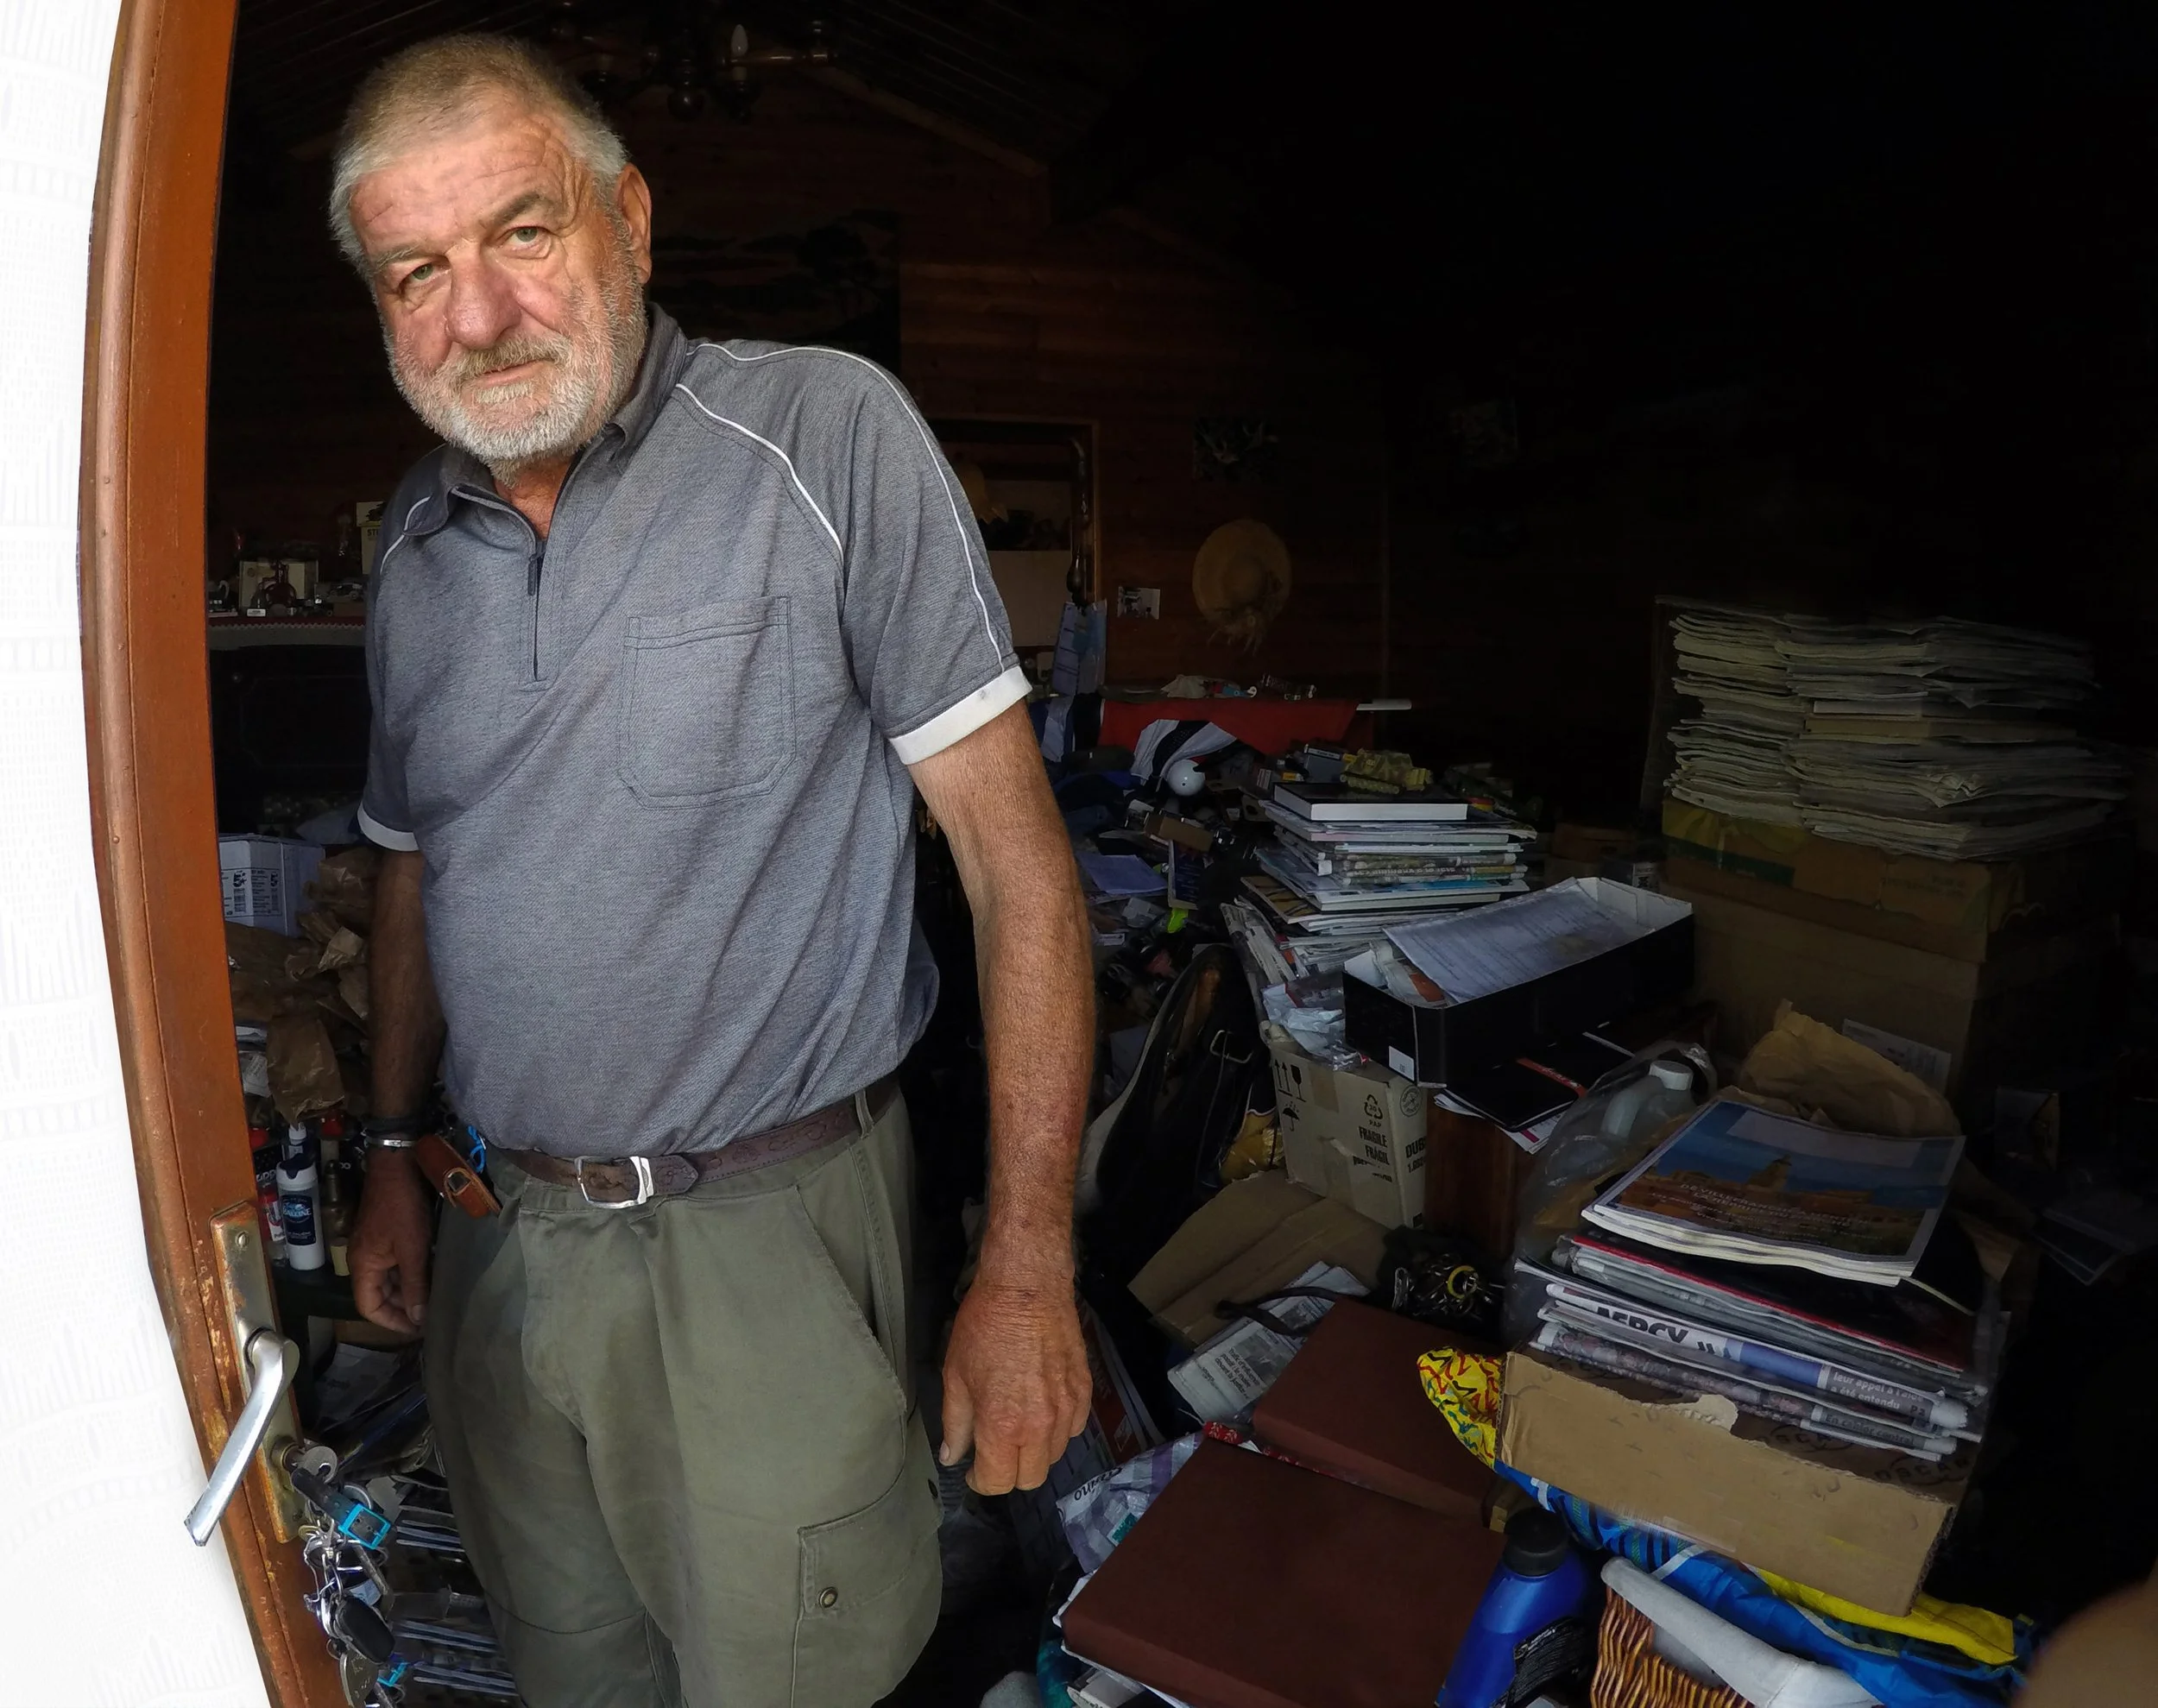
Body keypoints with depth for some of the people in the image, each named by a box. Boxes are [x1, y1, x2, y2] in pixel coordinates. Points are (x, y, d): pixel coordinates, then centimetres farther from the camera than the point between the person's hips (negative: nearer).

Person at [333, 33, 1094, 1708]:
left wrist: (1029, 1262, -17)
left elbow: (1013, 845, -16)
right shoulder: (415, 544, 6)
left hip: (765, 1237, -5)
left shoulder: (825, 434, -13)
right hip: (500, 1237, 6)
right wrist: (396, 1155, 17)